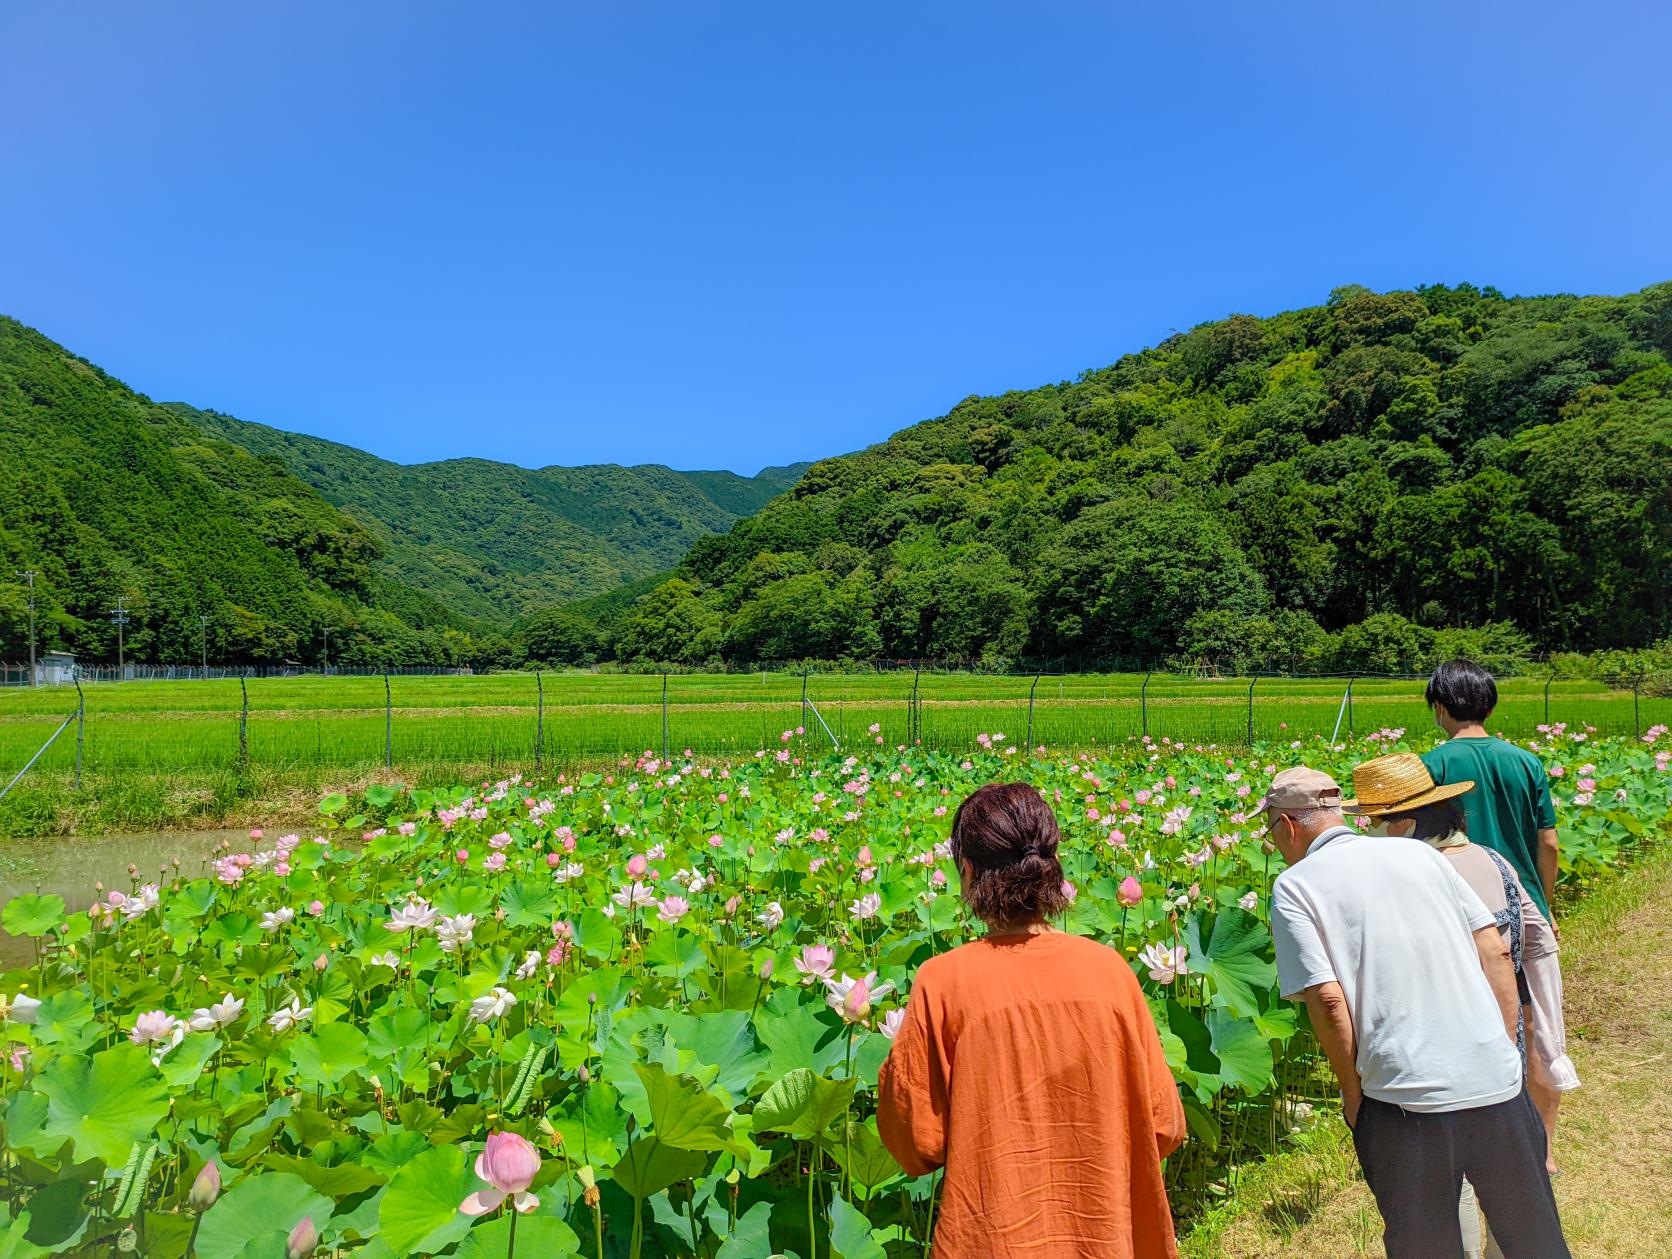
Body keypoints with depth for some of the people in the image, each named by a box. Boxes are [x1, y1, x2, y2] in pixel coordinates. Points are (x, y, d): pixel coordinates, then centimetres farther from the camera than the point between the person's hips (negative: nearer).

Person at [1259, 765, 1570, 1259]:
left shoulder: (1293, 886, -4)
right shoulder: (1419, 852, 10)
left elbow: (1328, 999, -12)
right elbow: (1496, 951, 7)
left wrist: (1353, 1093, 1)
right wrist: (1508, 1052, 12)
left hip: (1407, 1100, -4)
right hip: (1498, 1084, 4)